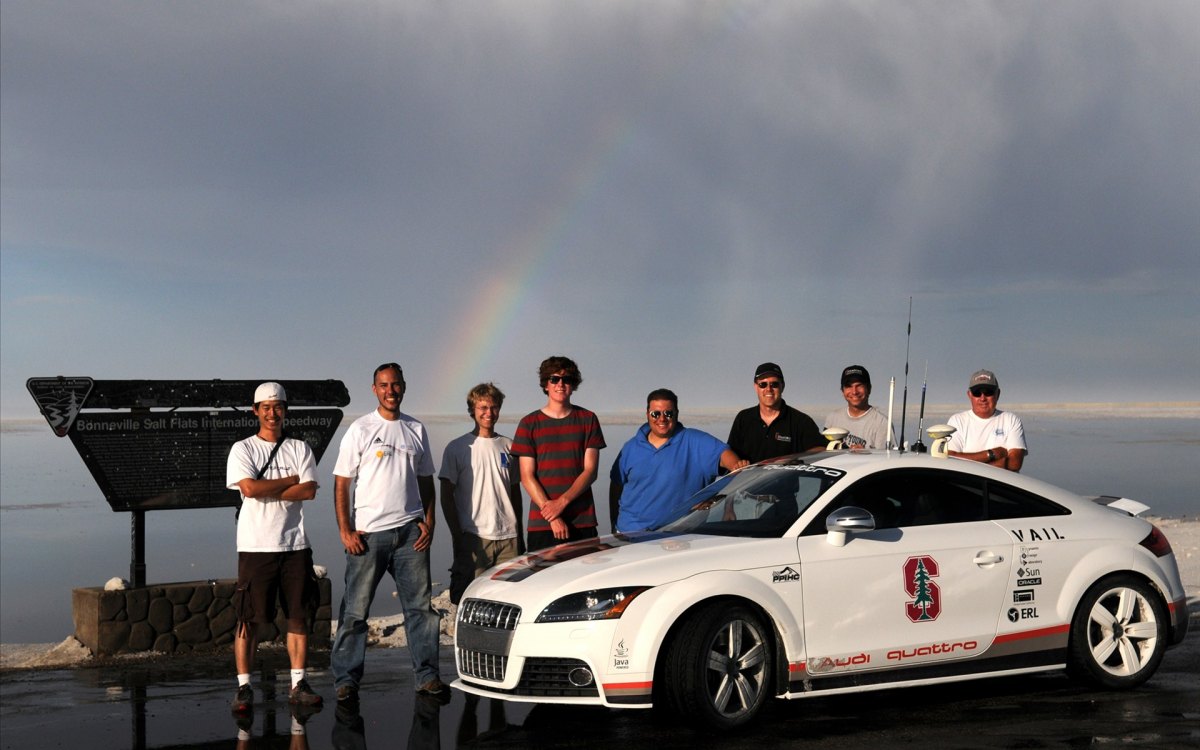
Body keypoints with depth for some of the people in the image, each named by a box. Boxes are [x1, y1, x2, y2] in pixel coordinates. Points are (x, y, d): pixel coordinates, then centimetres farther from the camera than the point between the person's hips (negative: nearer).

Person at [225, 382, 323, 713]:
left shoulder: (300, 449, 11)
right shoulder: (242, 449, 3)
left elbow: (309, 491, -3)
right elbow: (250, 489, -13)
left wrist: (266, 491, -10)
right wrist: (291, 479, -6)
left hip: (295, 543, 3)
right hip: (256, 545, -3)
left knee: (299, 615, 4)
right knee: (249, 618, -3)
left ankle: (298, 685, 12)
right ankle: (244, 687, 2)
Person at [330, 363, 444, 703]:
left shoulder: (416, 430, 12)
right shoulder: (360, 429, -1)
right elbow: (341, 484, -2)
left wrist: (428, 522, 5)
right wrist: (345, 531, -10)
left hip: (410, 531, 4)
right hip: (368, 533, -4)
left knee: (421, 606, 5)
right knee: (355, 609, -1)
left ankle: (427, 675, 12)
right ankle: (346, 680, 5)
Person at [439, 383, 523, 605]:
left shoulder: (508, 447, 13)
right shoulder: (457, 448, 1)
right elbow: (447, 496, 0)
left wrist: (520, 534, 15)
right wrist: (457, 536, -8)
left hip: (508, 536, 4)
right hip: (473, 537, -4)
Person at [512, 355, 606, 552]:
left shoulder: (587, 419, 9)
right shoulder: (529, 423, 5)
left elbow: (590, 471, 3)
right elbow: (527, 477, 0)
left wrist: (562, 502, -12)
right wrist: (552, 517, -11)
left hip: (583, 522, 1)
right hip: (541, 524, -1)